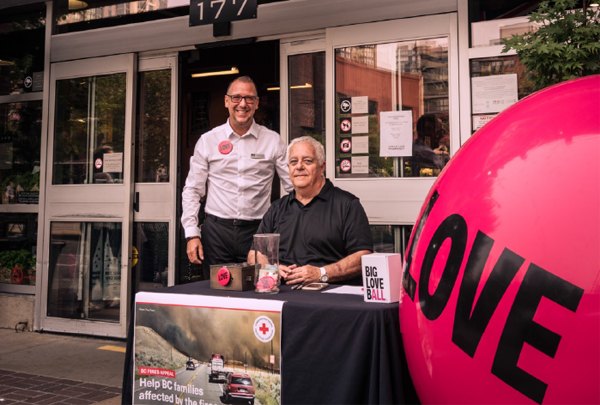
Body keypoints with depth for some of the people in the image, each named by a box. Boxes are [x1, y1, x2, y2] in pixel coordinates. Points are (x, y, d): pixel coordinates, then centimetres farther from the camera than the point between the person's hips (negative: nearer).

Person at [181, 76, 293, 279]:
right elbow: (192, 190, 8)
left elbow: (296, 187, 6)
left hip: (257, 231, 0)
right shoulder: (208, 141, 6)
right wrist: (192, 234, 0)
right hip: (216, 231, 1)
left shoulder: (273, 141, 5)